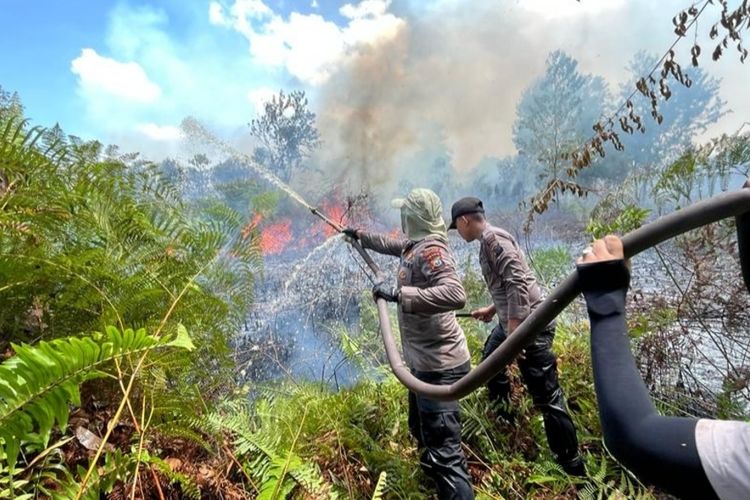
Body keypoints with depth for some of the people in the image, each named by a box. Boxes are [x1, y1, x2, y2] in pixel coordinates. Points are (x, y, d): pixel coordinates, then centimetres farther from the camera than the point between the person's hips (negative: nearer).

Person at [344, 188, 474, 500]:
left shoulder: (431, 250, -23)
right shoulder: (416, 244, 6)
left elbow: (455, 295, -38)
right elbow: (389, 245, 28)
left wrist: (398, 293, -36)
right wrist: (360, 235, 37)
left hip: (439, 365, -11)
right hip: (425, 360, 11)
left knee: (444, 448, -5)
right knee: (421, 427, 30)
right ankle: (433, 475, 55)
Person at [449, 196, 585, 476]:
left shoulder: (494, 238, -16)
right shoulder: (487, 241, 13)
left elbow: (517, 284, -25)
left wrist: (513, 335, -27)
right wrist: (491, 310, 30)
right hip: (512, 321, 11)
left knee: (547, 398, -4)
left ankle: (573, 468, 11)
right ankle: (506, 422, 49)